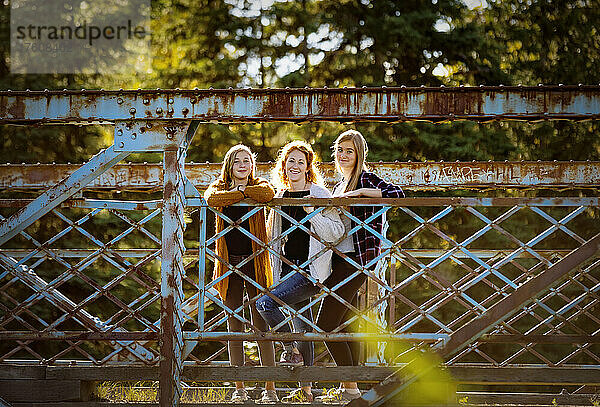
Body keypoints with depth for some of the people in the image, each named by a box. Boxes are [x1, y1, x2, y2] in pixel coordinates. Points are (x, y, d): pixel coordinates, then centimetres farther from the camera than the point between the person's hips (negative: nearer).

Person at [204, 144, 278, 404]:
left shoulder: (259, 185, 7)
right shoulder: (219, 187, 9)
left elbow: (268, 194, -19)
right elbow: (211, 198, -16)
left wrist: (240, 191, -9)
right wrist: (241, 194, -13)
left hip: (255, 263, -2)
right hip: (229, 264, 2)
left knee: (261, 326, -3)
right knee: (234, 328, 5)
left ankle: (270, 389, 0)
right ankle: (239, 389, 10)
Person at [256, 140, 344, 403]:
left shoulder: (319, 194, -6)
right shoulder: (280, 197, 13)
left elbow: (336, 233, -11)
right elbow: (274, 237, 26)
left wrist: (312, 213, -20)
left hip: (311, 268, -7)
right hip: (289, 268, 7)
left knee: (266, 303, -22)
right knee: (302, 323, 8)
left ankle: (291, 351, -6)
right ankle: (305, 389, 12)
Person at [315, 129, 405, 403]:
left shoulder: (366, 179, -6)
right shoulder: (340, 186, 20)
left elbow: (397, 194, -23)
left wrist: (361, 191, -25)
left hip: (357, 258, -9)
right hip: (341, 259, 9)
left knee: (326, 325, -12)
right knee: (346, 326, 9)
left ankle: (350, 387, -7)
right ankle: (347, 389, 13)